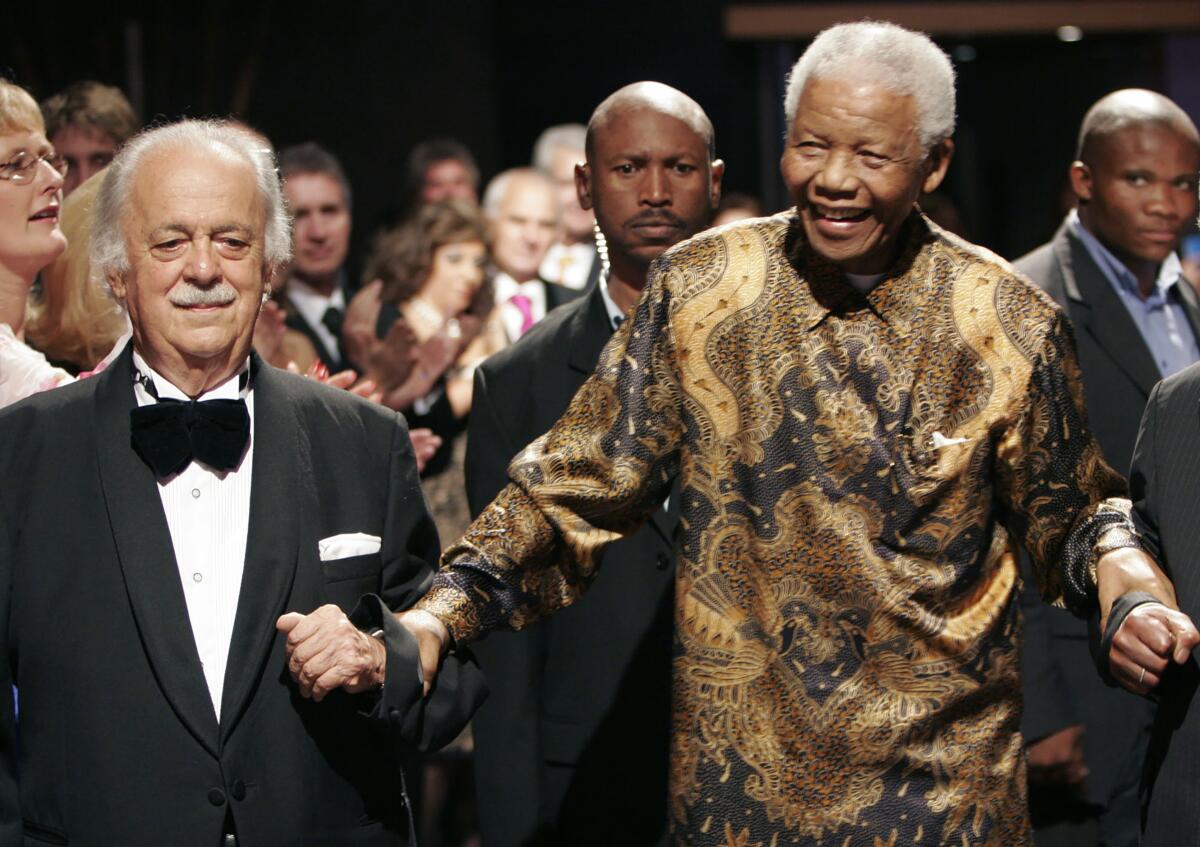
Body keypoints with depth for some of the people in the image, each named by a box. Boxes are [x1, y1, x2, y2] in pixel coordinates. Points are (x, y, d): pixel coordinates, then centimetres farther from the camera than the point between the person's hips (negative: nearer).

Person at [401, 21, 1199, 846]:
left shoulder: (1012, 325, -4)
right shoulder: (698, 289, -3)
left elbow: (1065, 514, 8)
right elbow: (578, 485, -1)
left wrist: (1113, 558, -15)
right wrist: (447, 610, -15)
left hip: (942, 780, 0)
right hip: (737, 774, 1)